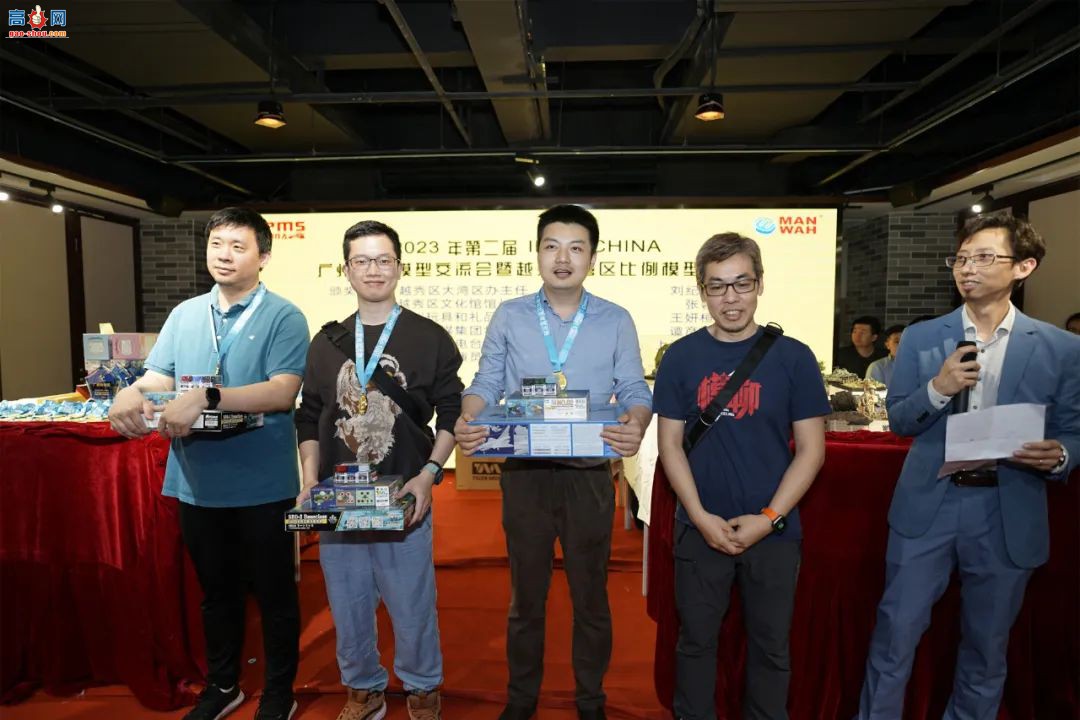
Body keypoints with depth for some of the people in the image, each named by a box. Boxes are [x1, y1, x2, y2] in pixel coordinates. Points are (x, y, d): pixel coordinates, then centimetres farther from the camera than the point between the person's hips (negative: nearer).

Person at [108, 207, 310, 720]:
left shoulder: (284, 318, -10)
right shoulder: (185, 314, 7)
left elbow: (282, 392, -22)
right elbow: (156, 378, 7)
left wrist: (206, 397, -32)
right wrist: (129, 394, -16)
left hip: (261, 485, -5)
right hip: (197, 484, 5)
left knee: (273, 593, 12)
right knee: (216, 591, 22)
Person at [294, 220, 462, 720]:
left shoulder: (430, 338, -2)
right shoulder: (326, 342, 8)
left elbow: (451, 414, -2)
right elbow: (309, 419, 11)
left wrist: (428, 475, -12)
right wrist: (310, 481, -1)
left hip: (404, 498, -3)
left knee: (412, 603, 8)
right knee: (348, 604, 16)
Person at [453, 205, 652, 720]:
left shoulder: (616, 321, 0)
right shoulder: (509, 316, 2)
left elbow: (635, 391, -2)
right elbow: (486, 384, 1)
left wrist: (636, 425, -24)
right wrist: (467, 421, -20)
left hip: (589, 475, 0)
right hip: (524, 474, 1)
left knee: (591, 596, 15)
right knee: (526, 595, 16)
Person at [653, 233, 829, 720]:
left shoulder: (793, 357, -4)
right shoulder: (681, 357, -3)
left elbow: (811, 448, -3)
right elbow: (670, 443, -2)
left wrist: (767, 518, -11)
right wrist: (701, 517, -10)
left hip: (774, 530, 0)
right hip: (700, 529, 0)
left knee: (770, 646, 16)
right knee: (696, 641, 15)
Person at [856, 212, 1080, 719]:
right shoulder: (920, 338, 1)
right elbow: (898, 421, 1)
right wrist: (938, 388, -17)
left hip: (1008, 516, 1)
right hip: (927, 507, 0)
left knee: (986, 647, 18)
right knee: (894, 635, 7)